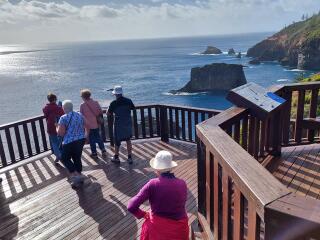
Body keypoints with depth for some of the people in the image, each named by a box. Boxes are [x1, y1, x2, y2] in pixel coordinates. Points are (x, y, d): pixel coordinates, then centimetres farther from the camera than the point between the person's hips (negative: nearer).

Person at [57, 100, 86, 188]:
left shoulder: (64, 118, -14)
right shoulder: (80, 115, 6)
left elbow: (60, 133, -15)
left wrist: (57, 128, 4)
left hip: (69, 142, -6)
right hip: (81, 139, 6)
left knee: (65, 159, 11)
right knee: (77, 158, 16)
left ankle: (76, 175, -1)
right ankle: (78, 177, 24)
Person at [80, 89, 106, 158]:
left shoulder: (82, 105, -12)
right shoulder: (95, 102, -4)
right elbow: (100, 112, 1)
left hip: (89, 125, -3)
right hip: (96, 124, 4)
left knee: (91, 139, 9)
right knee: (98, 137, 19)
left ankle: (94, 153, 15)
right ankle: (103, 150, 14)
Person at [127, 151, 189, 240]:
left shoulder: (153, 184, -18)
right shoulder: (182, 184, -9)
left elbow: (131, 207, -17)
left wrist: (143, 214, -1)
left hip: (158, 228, -3)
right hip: (179, 229, 3)